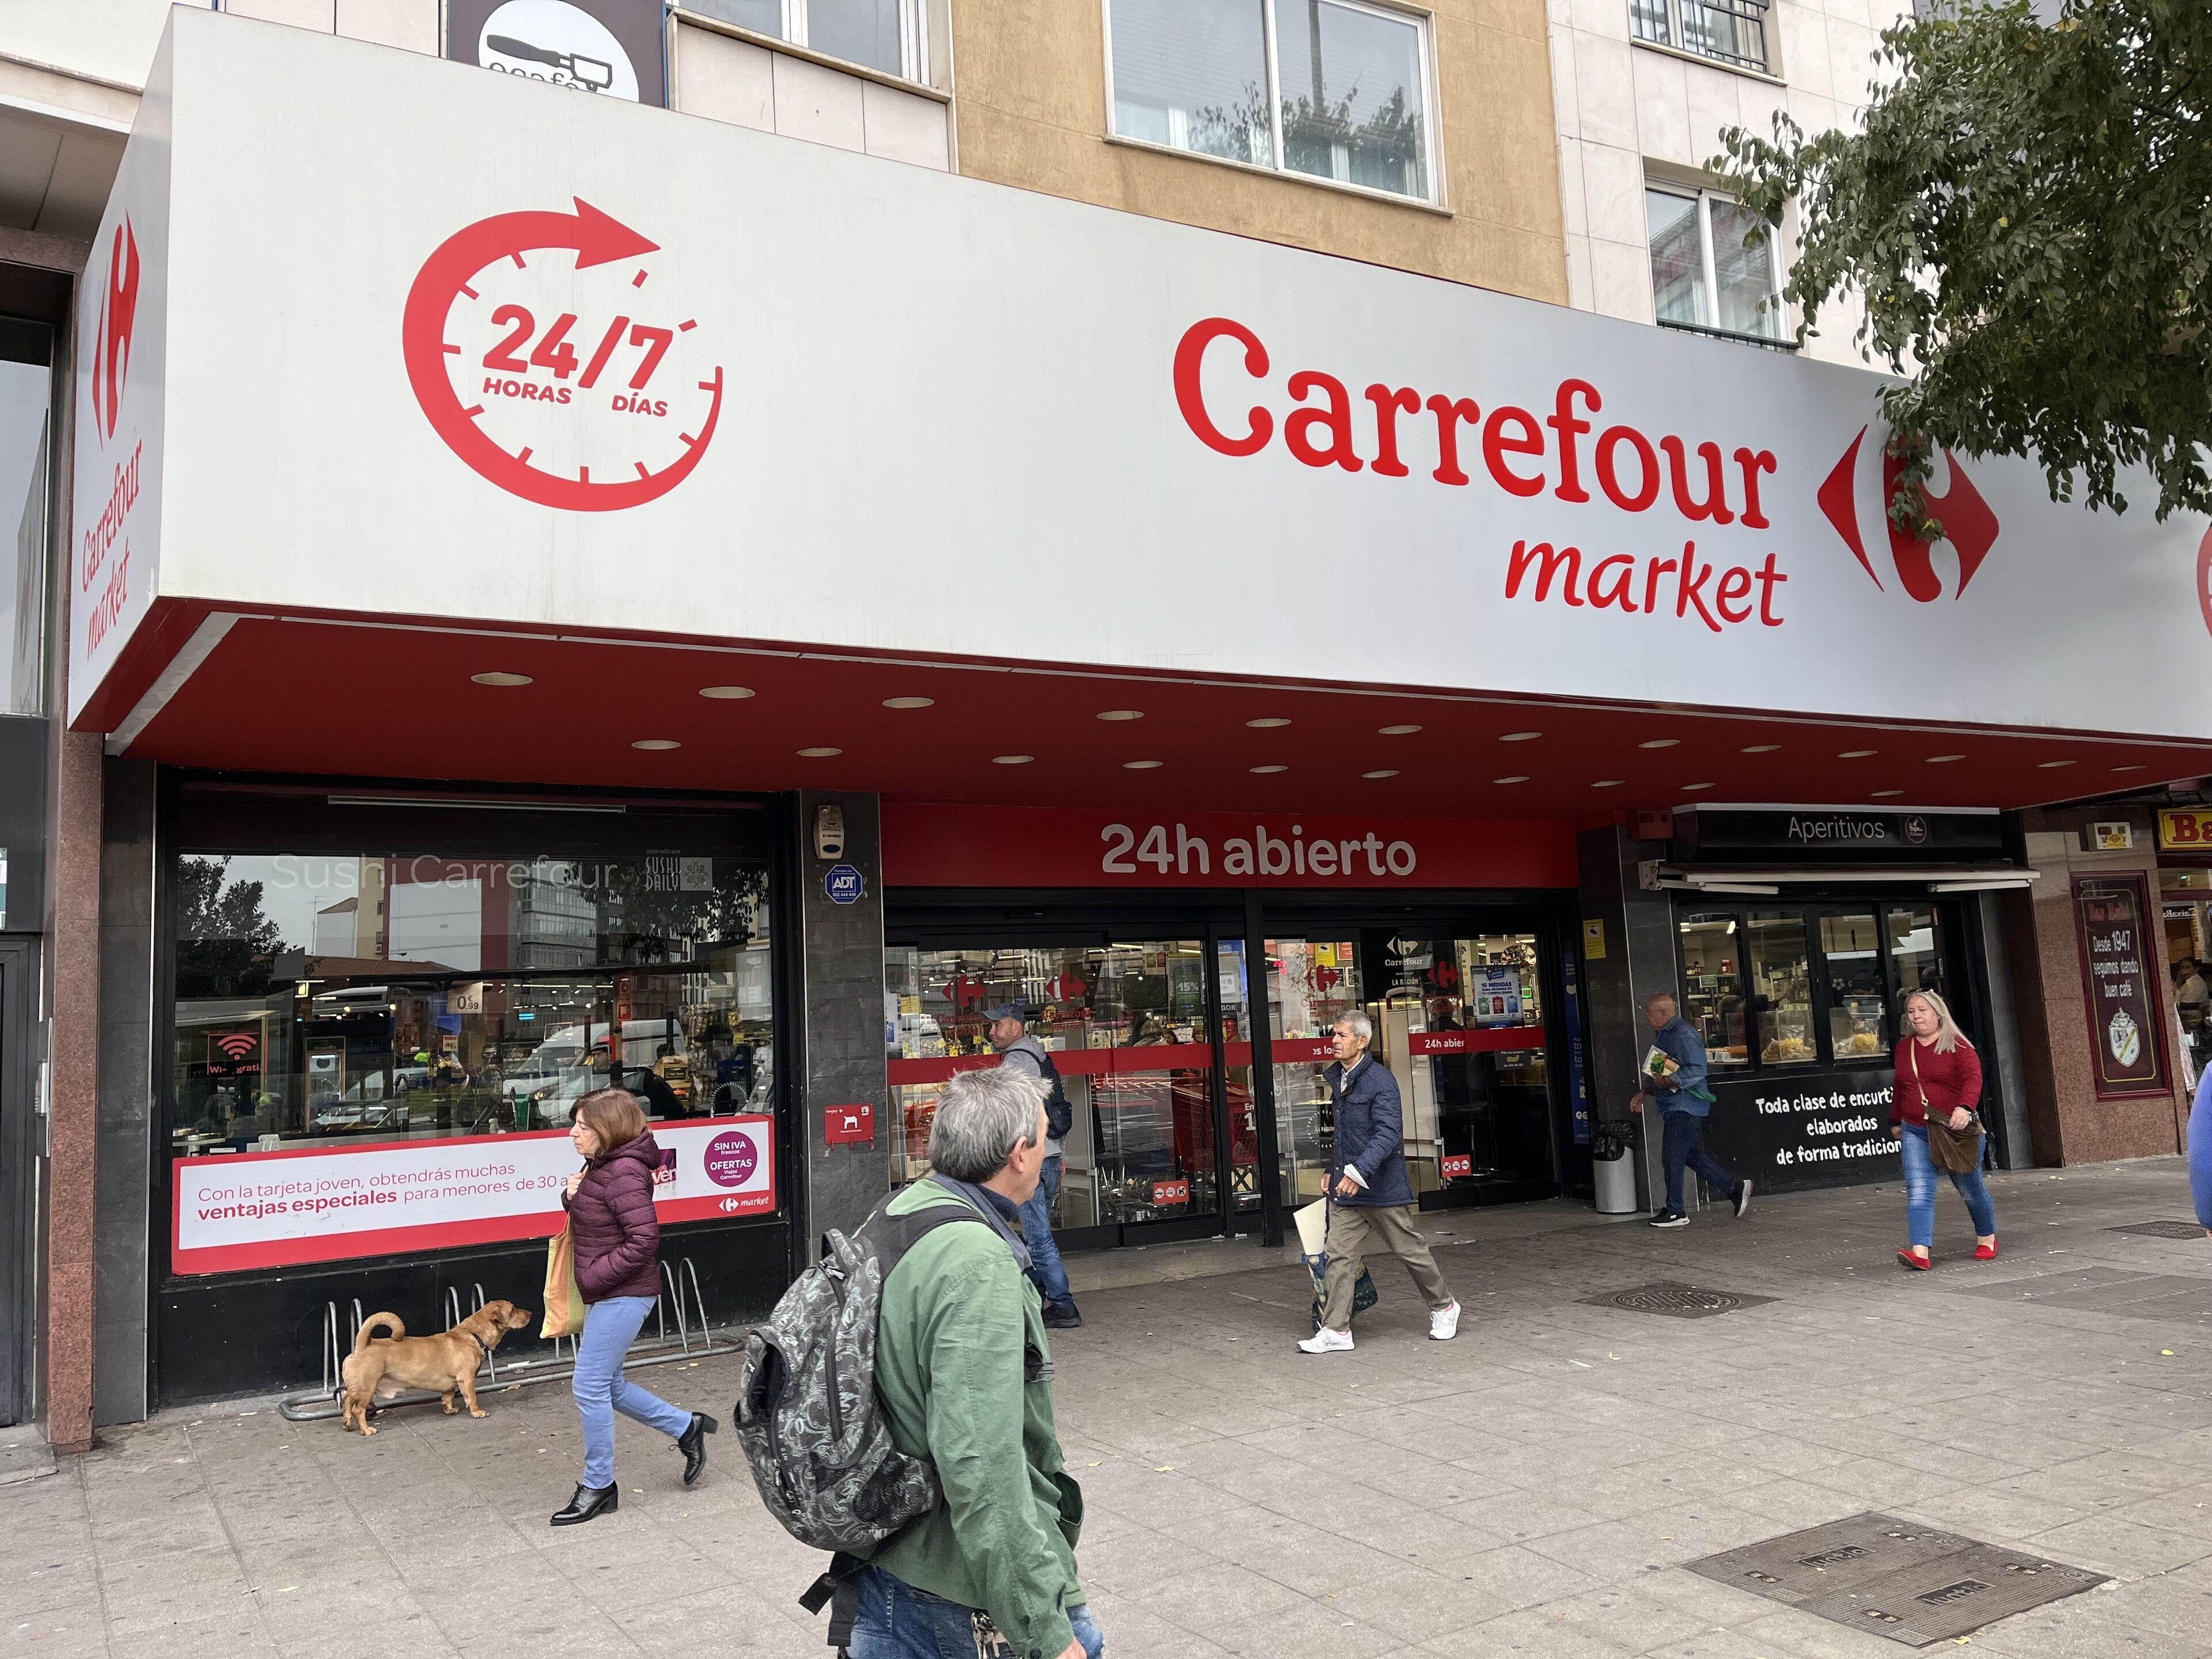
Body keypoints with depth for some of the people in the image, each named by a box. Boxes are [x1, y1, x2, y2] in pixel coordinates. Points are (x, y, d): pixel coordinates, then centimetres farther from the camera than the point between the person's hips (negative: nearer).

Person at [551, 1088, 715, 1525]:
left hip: (624, 1295, -10)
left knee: (590, 1387, -3)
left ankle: (598, 1487, 11)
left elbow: (643, 1240, -25)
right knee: (608, 1386, 17)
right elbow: (586, 1220, 19)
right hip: (608, 1294, 10)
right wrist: (572, 1197, -2)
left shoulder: (624, 1173, -21)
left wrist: (594, 1276, -20)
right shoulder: (600, 1166, 9)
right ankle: (686, 1427, 31)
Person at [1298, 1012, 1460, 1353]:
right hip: (1345, 1187, 7)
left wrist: (1359, 1172, -31)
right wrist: (1333, 1169, 21)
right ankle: (1336, 1331, 4)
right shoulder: (1336, 1079, 11)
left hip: (1382, 1186, -7)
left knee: (1410, 1249, 8)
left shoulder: (1380, 1081, -15)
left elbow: (1388, 1133, -23)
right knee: (1339, 1255, 1)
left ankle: (1444, 1307, 29)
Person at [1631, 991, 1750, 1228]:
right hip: (1672, 1105, 10)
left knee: (1672, 1158, -4)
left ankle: (1675, 1211, 5)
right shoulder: (1662, 1035, 17)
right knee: (1692, 1155, 13)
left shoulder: (1684, 1035, -16)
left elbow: (1698, 1070, -23)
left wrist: (1670, 1081, -27)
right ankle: (1736, 1188, 20)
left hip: (1684, 1105, -10)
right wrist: (1644, 1094, 21)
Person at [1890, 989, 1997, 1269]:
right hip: (1915, 1132, 4)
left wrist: (1965, 1108, -37)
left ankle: (1987, 1238, 38)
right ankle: (1920, 1252, -21)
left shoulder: (1957, 1046, -6)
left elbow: (1973, 1079, -20)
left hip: (1954, 1129, -3)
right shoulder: (1904, 1048, 10)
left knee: (1971, 1189, 13)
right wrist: (1896, 1121, 29)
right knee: (1918, 1191, -12)